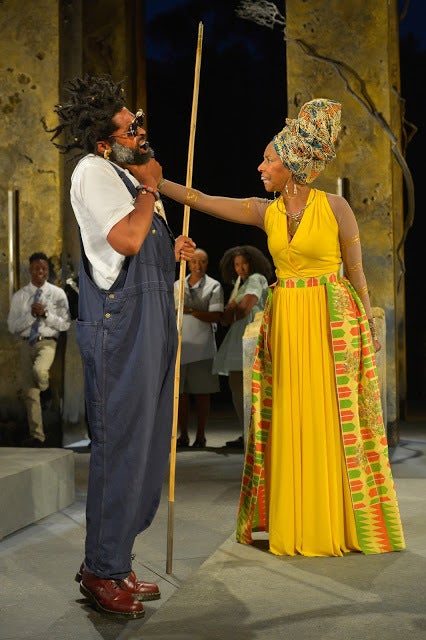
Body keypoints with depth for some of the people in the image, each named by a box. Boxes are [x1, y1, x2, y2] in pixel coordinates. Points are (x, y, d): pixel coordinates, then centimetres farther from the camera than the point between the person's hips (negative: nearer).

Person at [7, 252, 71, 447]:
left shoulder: (58, 294, 1)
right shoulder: (19, 296, 6)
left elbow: (65, 324, -1)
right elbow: (12, 326, 2)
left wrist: (46, 314, -14)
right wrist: (31, 315, -12)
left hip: (47, 343, -3)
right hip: (27, 343, 3)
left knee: (39, 370, -34)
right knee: (30, 393, 2)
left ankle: (45, 388, 3)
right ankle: (36, 436, 10)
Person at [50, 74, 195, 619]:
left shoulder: (126, 175, 21)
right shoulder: (93, 172, -9)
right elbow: (127, 238, -22)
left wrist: (170, 251, 10)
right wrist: (149, 190, -8)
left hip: (149, 322, 10)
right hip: (119, 323, -10)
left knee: (144, 443, 11)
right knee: (121, 443, -6)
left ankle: (110, 561, 22)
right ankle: (102, 571, 6)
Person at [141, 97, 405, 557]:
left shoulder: (335, 206, -5)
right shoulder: (264, 212, 6)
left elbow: (356, 272, 0)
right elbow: (202, 201, 3)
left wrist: (369, 327, 0)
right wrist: (155, 181, -3)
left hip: (333, 323, -4)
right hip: (285, 323, 5)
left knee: (334, 420, -1)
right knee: (290, 420, 6)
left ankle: (342, 524, 11)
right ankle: (297, 523, 17)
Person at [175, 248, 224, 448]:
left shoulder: (213, 286, 4)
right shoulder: (177, 285, 14)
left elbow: (216, 316, -6)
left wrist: (191, 311, -18)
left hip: (202, 346, -2)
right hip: (180, 344, 3)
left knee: (202, 392, -1)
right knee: (181, 392, 1)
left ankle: (200, 435, 5)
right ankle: (183, 435, 9)